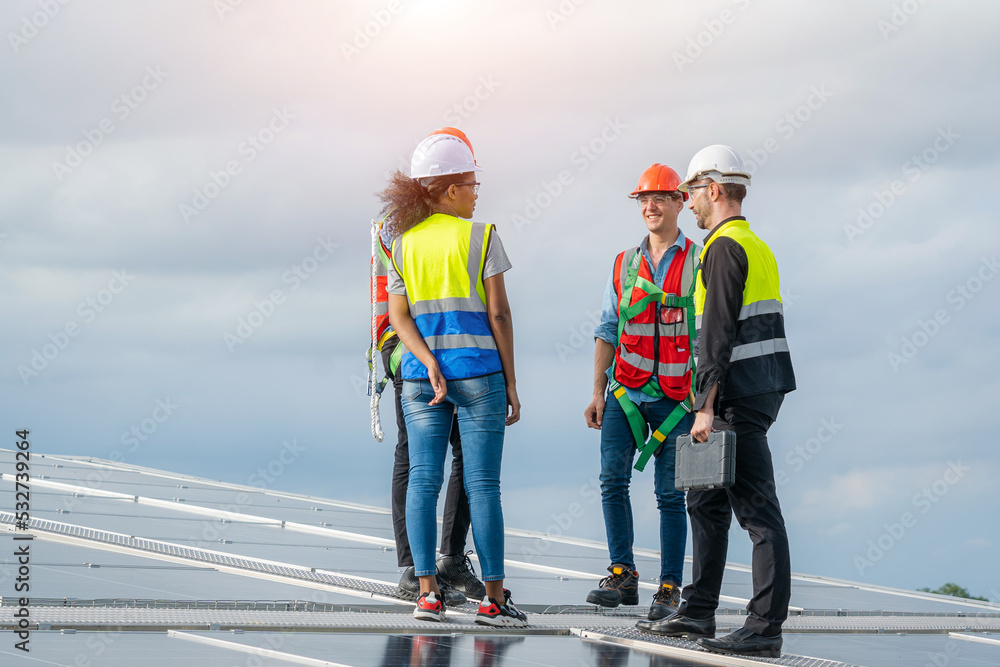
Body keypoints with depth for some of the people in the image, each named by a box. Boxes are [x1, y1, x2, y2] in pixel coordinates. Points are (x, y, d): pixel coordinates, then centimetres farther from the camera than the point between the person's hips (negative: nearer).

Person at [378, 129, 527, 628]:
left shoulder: (402, 242, 8)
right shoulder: (480, 237, -4)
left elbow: (398, 315, 0)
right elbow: (498, 314, -5)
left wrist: (429, 363, -8)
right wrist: (510, 382, -1)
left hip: (420, 374, 4)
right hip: (477, 369, -4)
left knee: (423, 479, 4)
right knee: (481, 483, -2)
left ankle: (427, 591, 0)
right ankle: (493, 598, 0)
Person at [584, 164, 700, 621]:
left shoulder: (699, 263, 2)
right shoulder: (624, 264, 12)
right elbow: (607, 332, 13)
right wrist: (597, 393, 7)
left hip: (676, 395, -3)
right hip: (625, 390, 3)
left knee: (670, 493, -1)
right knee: (613, 478, -10)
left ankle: (669, 588, 6)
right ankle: (622, 576, -1)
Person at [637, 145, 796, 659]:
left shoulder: (724, 246, -12)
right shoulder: (757, 246, 19)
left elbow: (719, 332, -19)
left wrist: (706, 405, -20)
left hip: (739, 396, -10)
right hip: (761, 388, 10)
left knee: (756, 509, -10)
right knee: (706, 501, 16)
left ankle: (766, 628, -10)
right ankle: (698, 612, 22)